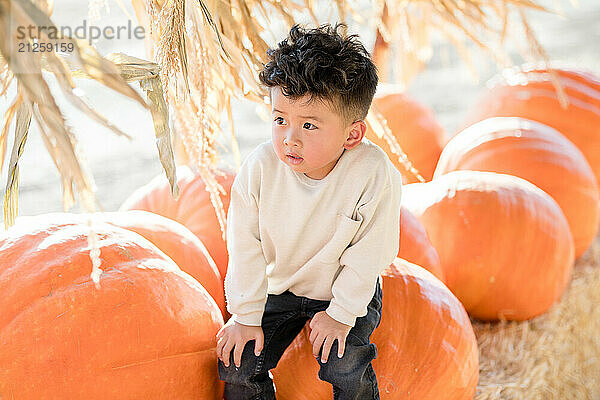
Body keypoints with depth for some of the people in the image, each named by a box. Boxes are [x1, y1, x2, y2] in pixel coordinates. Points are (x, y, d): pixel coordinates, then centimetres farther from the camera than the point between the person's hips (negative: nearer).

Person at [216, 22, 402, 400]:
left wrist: (341, 314, -14)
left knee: (346, 369, -19)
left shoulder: (375, 175, -29)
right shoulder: (260, 168, -23)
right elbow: (245, 247, -12)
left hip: (348, 290, -2)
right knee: (238, 366, -5)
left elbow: (369, 255, -19)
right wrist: (246, 316, -8)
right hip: (277, 286, 2)